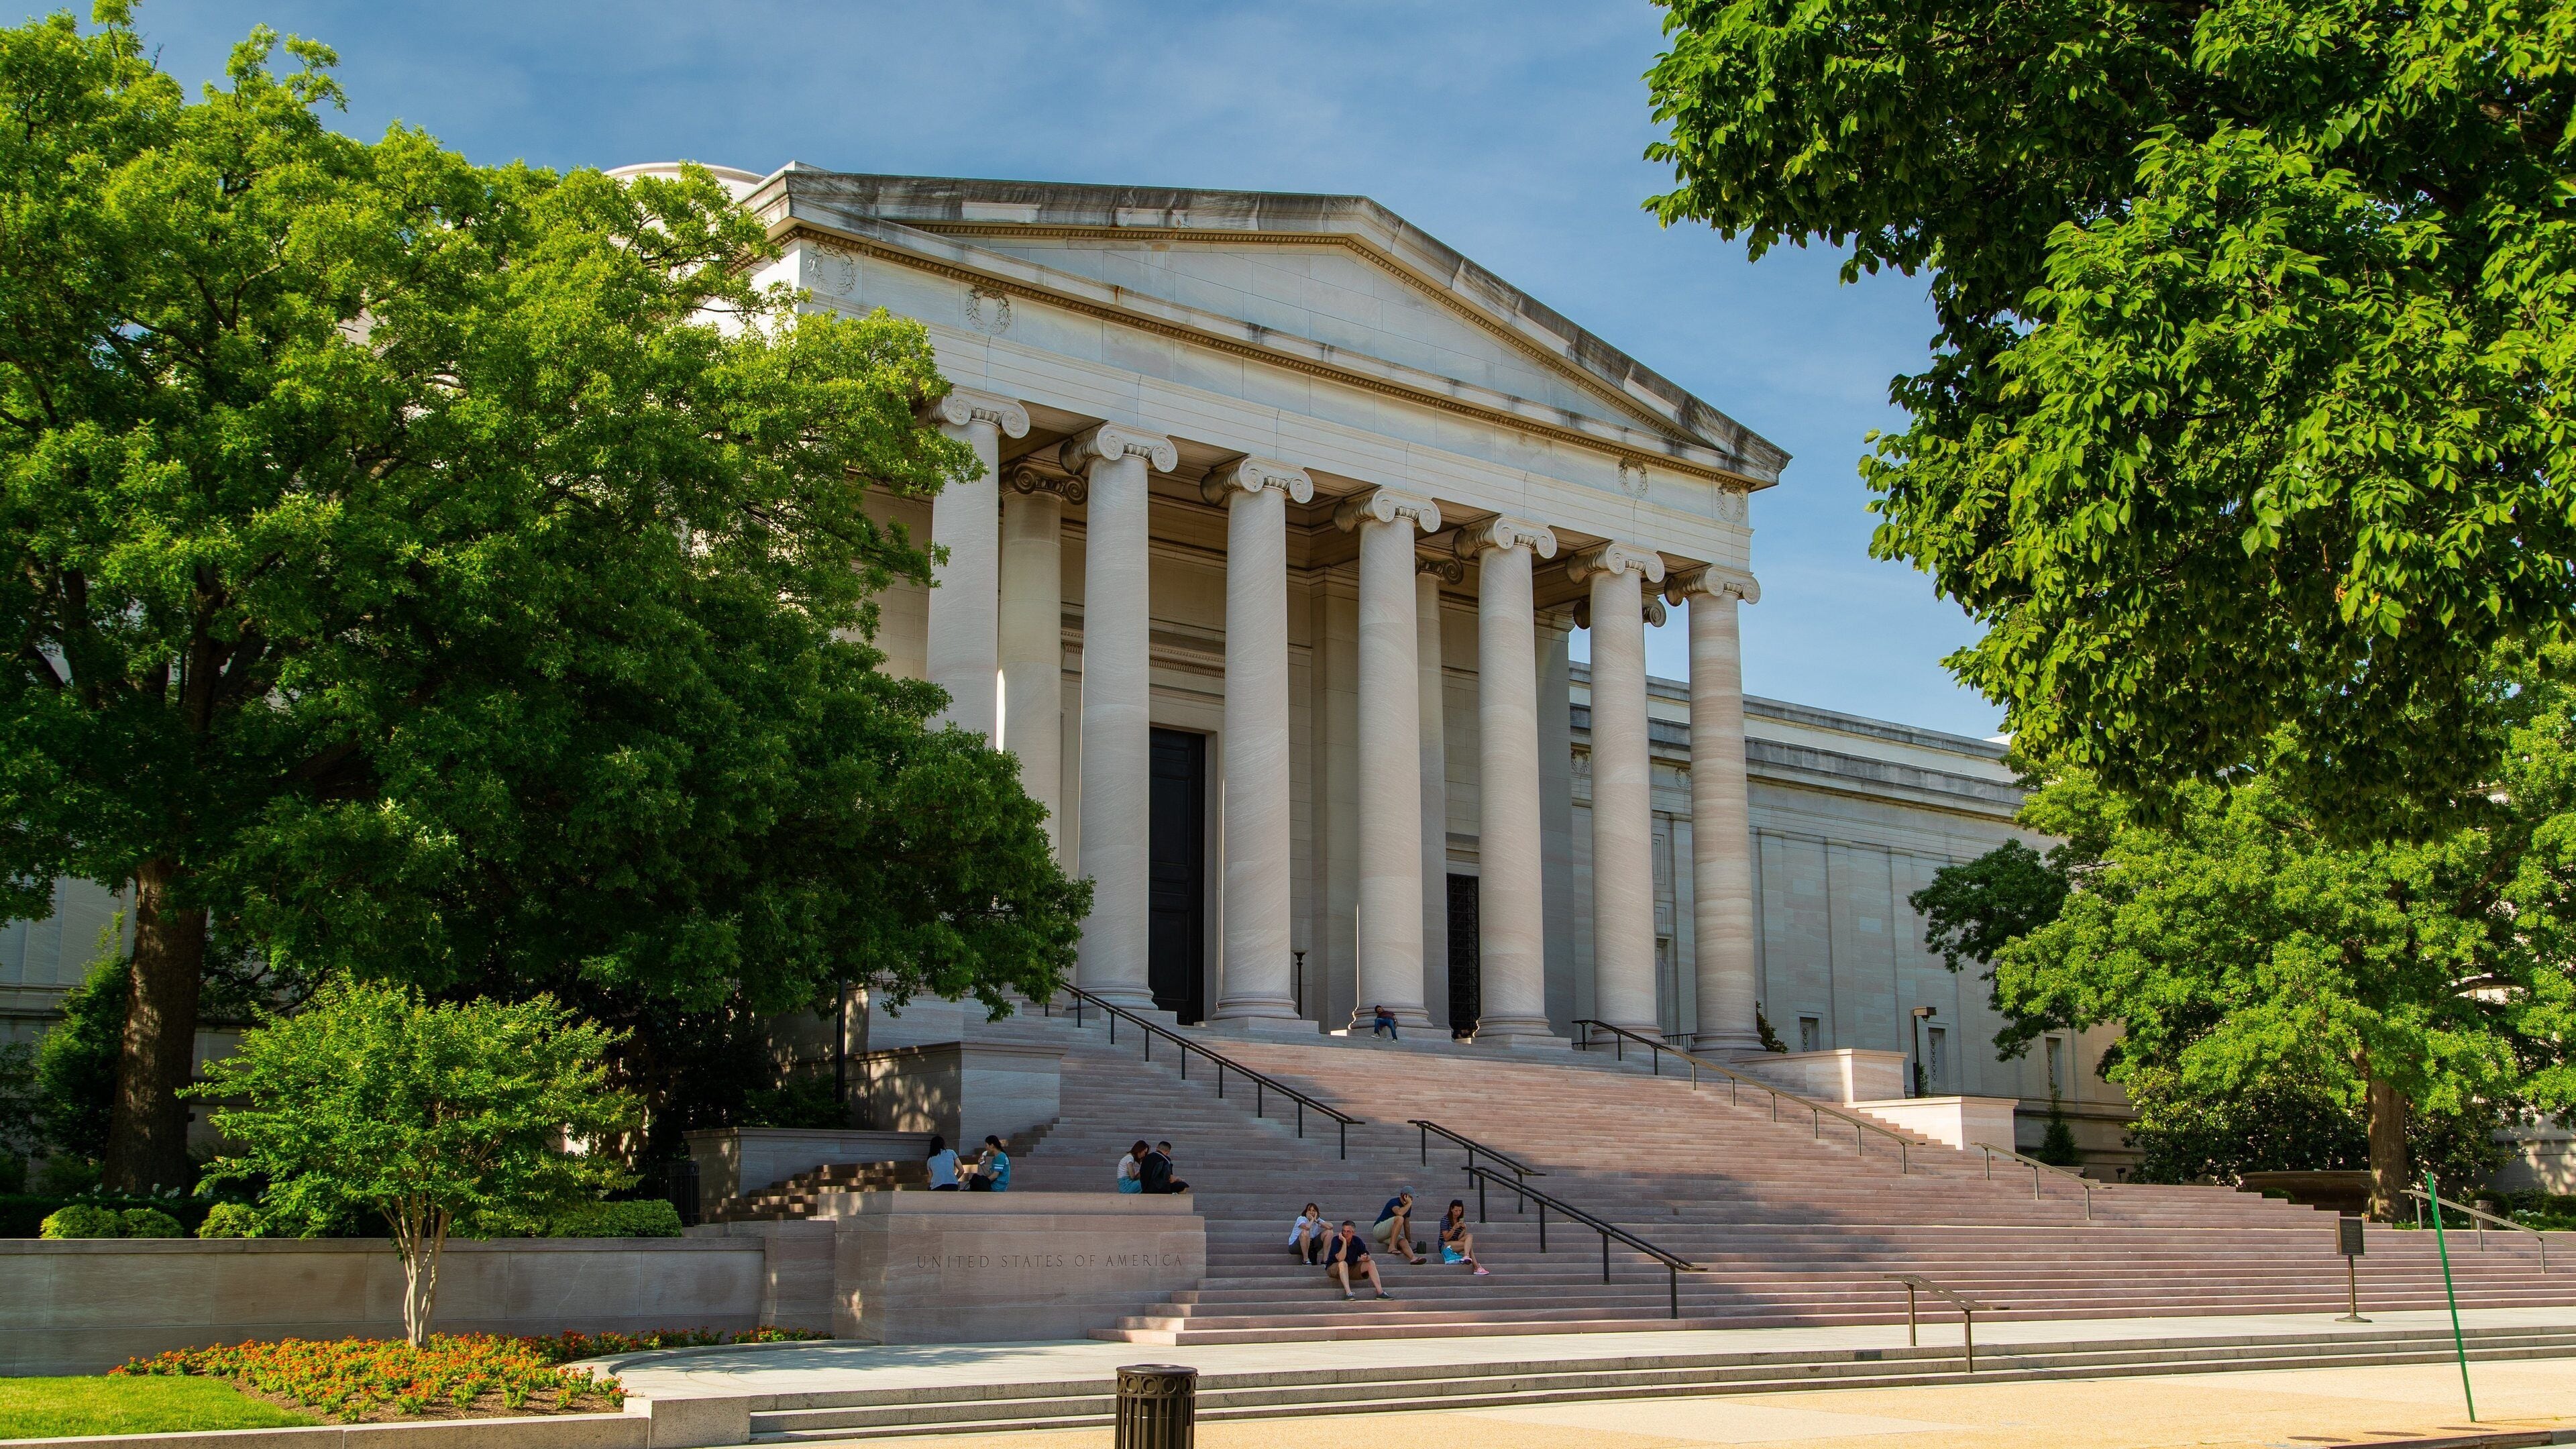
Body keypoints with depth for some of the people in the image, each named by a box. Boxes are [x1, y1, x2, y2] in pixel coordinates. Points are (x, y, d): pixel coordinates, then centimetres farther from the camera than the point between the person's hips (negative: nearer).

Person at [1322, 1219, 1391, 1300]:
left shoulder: (1357, 1241, -4)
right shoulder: (1336, 1240, -18)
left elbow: (1368, 1257, -4)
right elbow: (1340, 1259, -30)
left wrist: (1365, 1258, -29)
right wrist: (1344, 1242, -32)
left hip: (1351, 1268, 5)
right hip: (1334, 1268, -5)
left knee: (1371, 1263, -11)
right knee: (1343, 1264, -38)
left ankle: (1380, 1292, -17)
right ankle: (1348, 1293, -45)